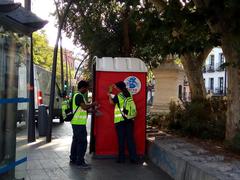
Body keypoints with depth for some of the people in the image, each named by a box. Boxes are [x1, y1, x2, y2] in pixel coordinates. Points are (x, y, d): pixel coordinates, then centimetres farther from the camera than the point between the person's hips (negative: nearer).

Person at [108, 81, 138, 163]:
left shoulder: (118, 96, -10)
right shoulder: (129, 95, 5)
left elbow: (111, 102, 8)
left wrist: (110, 93, 21)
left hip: (120, 120, -4)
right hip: (129, 120, 5)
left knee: (121, 140, 3)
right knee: (130, 139, 7)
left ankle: (121, 158, 9)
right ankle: (133, 158, 8)